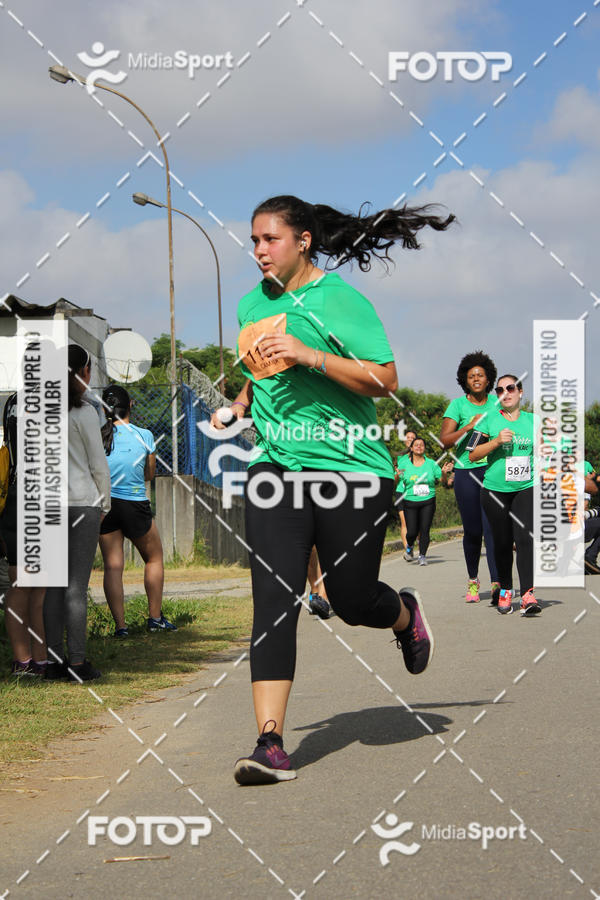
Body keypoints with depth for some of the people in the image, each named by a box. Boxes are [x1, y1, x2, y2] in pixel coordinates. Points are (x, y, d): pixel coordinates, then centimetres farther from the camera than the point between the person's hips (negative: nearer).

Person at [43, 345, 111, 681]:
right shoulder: (84, 413, -9)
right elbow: (98, 464, -6)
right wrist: (104, 504, 8)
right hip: (82, 501, -5)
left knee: (55, 584, 8)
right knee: (77, 586, -3)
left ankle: (54, 659, 10)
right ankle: (78, 662, -1)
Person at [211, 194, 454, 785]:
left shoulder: (340, 299, -8)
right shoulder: (253, 304, 12)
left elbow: (384, 380, -13)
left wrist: (309, 355, -21)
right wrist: (239, 406, 9)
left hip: (351, 468, -4)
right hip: (275, 468, 4)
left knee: (352, 601, 5)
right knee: (273, 602, -9)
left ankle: (405, 615, 43)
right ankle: (270, 744, -12)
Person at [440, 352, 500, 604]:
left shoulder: (496, 405, 10)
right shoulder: (458, 404, 4)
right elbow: (444, 440, -4)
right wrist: (470, 426, -15)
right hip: (466, 471, 0)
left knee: (492, 527, -13)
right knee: (472, 531, 3)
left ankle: (496, 584, -19)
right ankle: (473, 580, 24)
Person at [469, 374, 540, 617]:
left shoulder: (533, 421, 7)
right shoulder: (490, 420, 1)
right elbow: (473, 455, -3)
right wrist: (496, 441, -16)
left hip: (526, 488, 0)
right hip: (495, 490, 0)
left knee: (525, 537, -15)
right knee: (502, 542, 5)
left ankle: (528, 594, -21)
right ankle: (505, 590, 22)